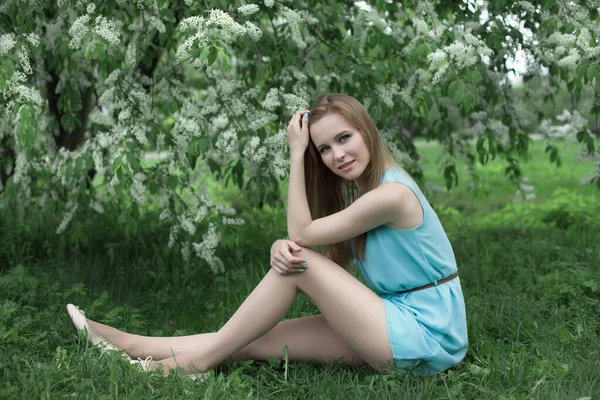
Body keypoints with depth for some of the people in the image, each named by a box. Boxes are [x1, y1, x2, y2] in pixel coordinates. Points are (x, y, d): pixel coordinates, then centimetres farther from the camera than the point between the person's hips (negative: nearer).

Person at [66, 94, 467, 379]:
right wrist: (282, 249, -19)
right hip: (399, 323, 8)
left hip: (426, 337, -8)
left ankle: (198, 361, -8)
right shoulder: (362, 188, 11)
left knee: (299, 259, -17)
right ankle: (133, 345, -2)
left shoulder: (392, 193, -18)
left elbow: (301, 233, -11)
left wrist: (296, 154, -11)